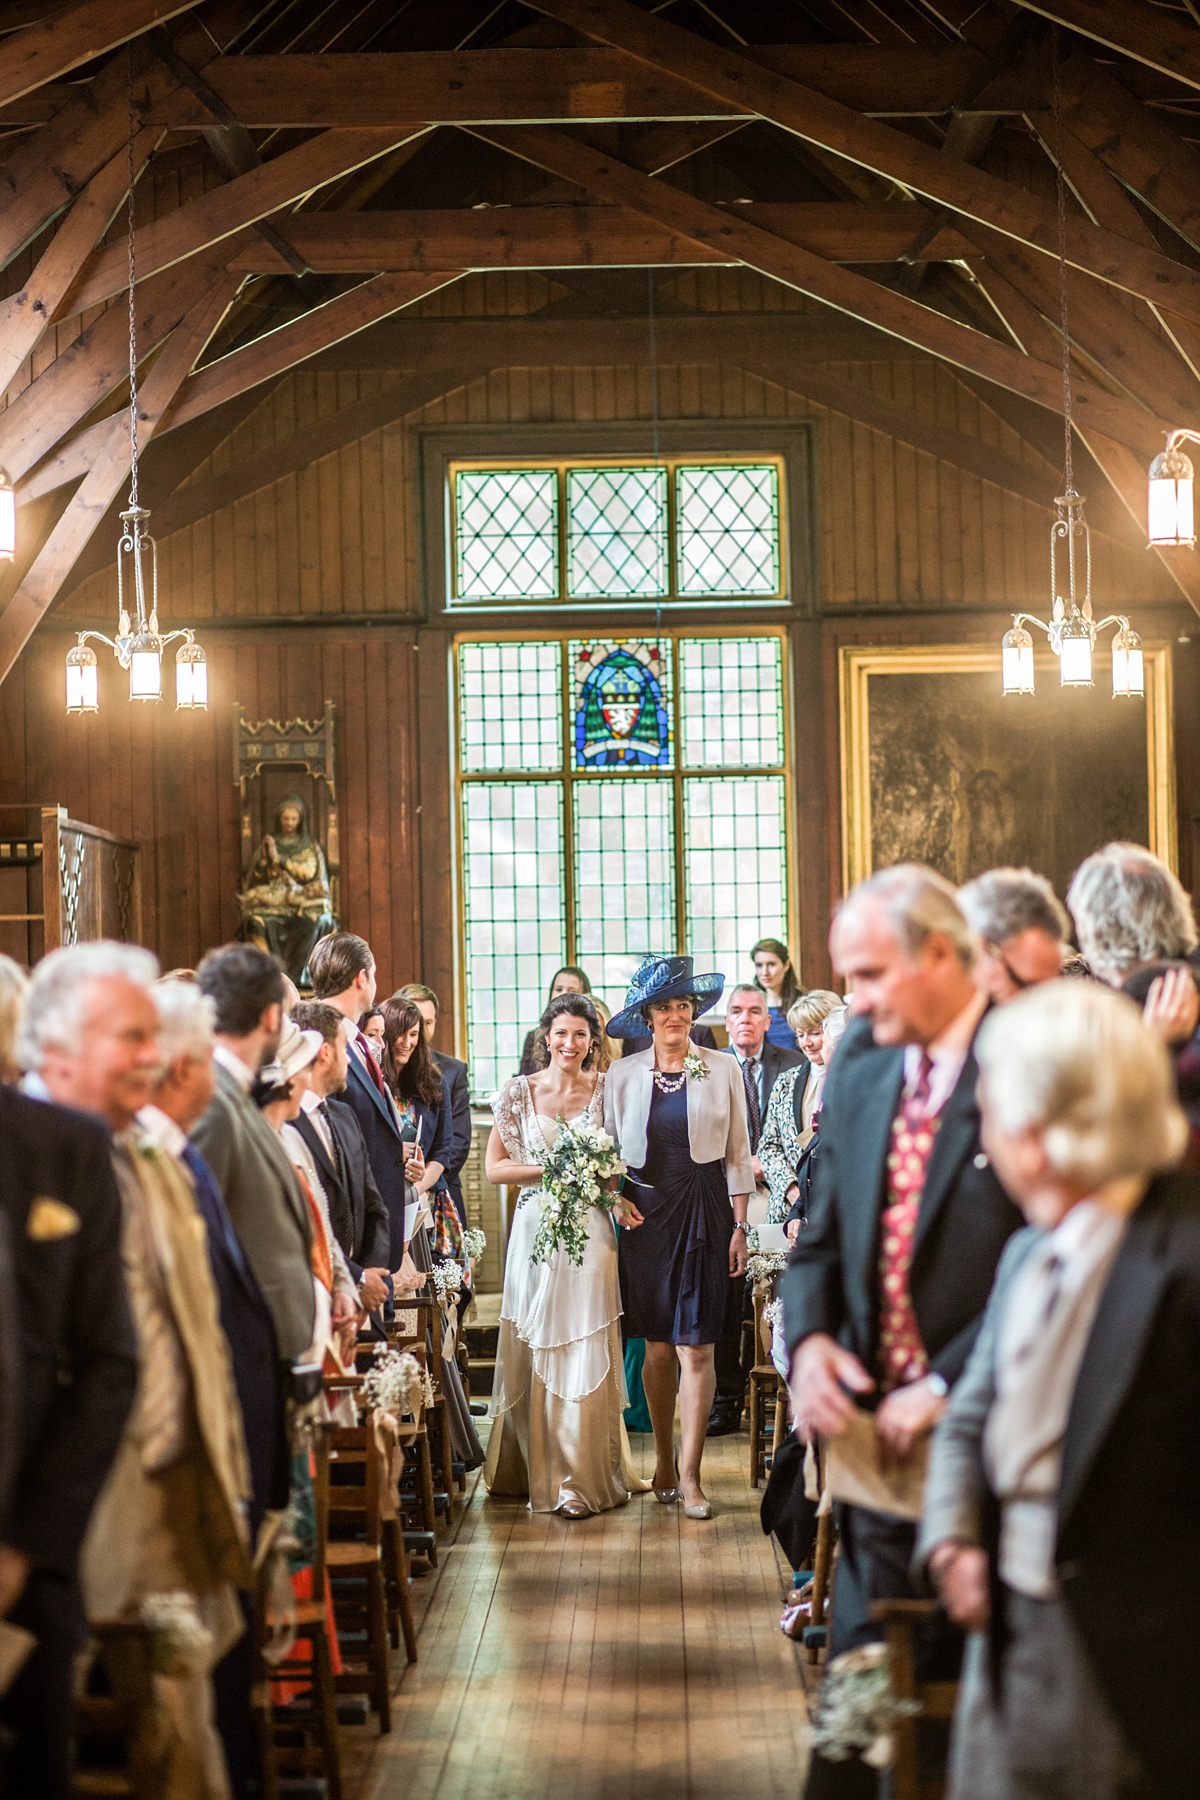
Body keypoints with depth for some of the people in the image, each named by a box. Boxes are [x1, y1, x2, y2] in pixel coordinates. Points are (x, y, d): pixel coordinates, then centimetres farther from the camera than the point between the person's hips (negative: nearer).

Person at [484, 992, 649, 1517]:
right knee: (533, 1352, 3)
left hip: (590, 1233, 0)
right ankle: (533, 1468, 16)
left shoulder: (604, 1092, 5)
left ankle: (580, 1478, -1)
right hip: (536, 1231, 1)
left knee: (586, 1351, -5)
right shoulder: (519, 1092, 5)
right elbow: (495, 1166, 3)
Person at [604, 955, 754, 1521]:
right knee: (657, 1345, 6)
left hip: (705, 1213, -1)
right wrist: (616, 1198, -3)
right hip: (646, 1214, 1)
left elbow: (738, 1155, 4)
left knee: (696, 1347, -6)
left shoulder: (723, 1070, 2)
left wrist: (739, 1226, 0)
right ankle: (663, 1458, 22)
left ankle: (689, 1475, -3)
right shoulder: (623, 1074, 5)